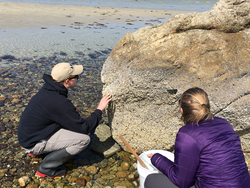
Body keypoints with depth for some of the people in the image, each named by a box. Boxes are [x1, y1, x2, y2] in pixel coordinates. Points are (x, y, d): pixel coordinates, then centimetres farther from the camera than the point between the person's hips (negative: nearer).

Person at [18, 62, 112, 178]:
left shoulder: (49, 89, -1)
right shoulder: (58, 102, -29)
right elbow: (84, 128, -22)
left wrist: (83, 125, 8)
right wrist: (99, 109, -12)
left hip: (29, 133, 9)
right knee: (84, 139, -18)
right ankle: (46, 168, -5)